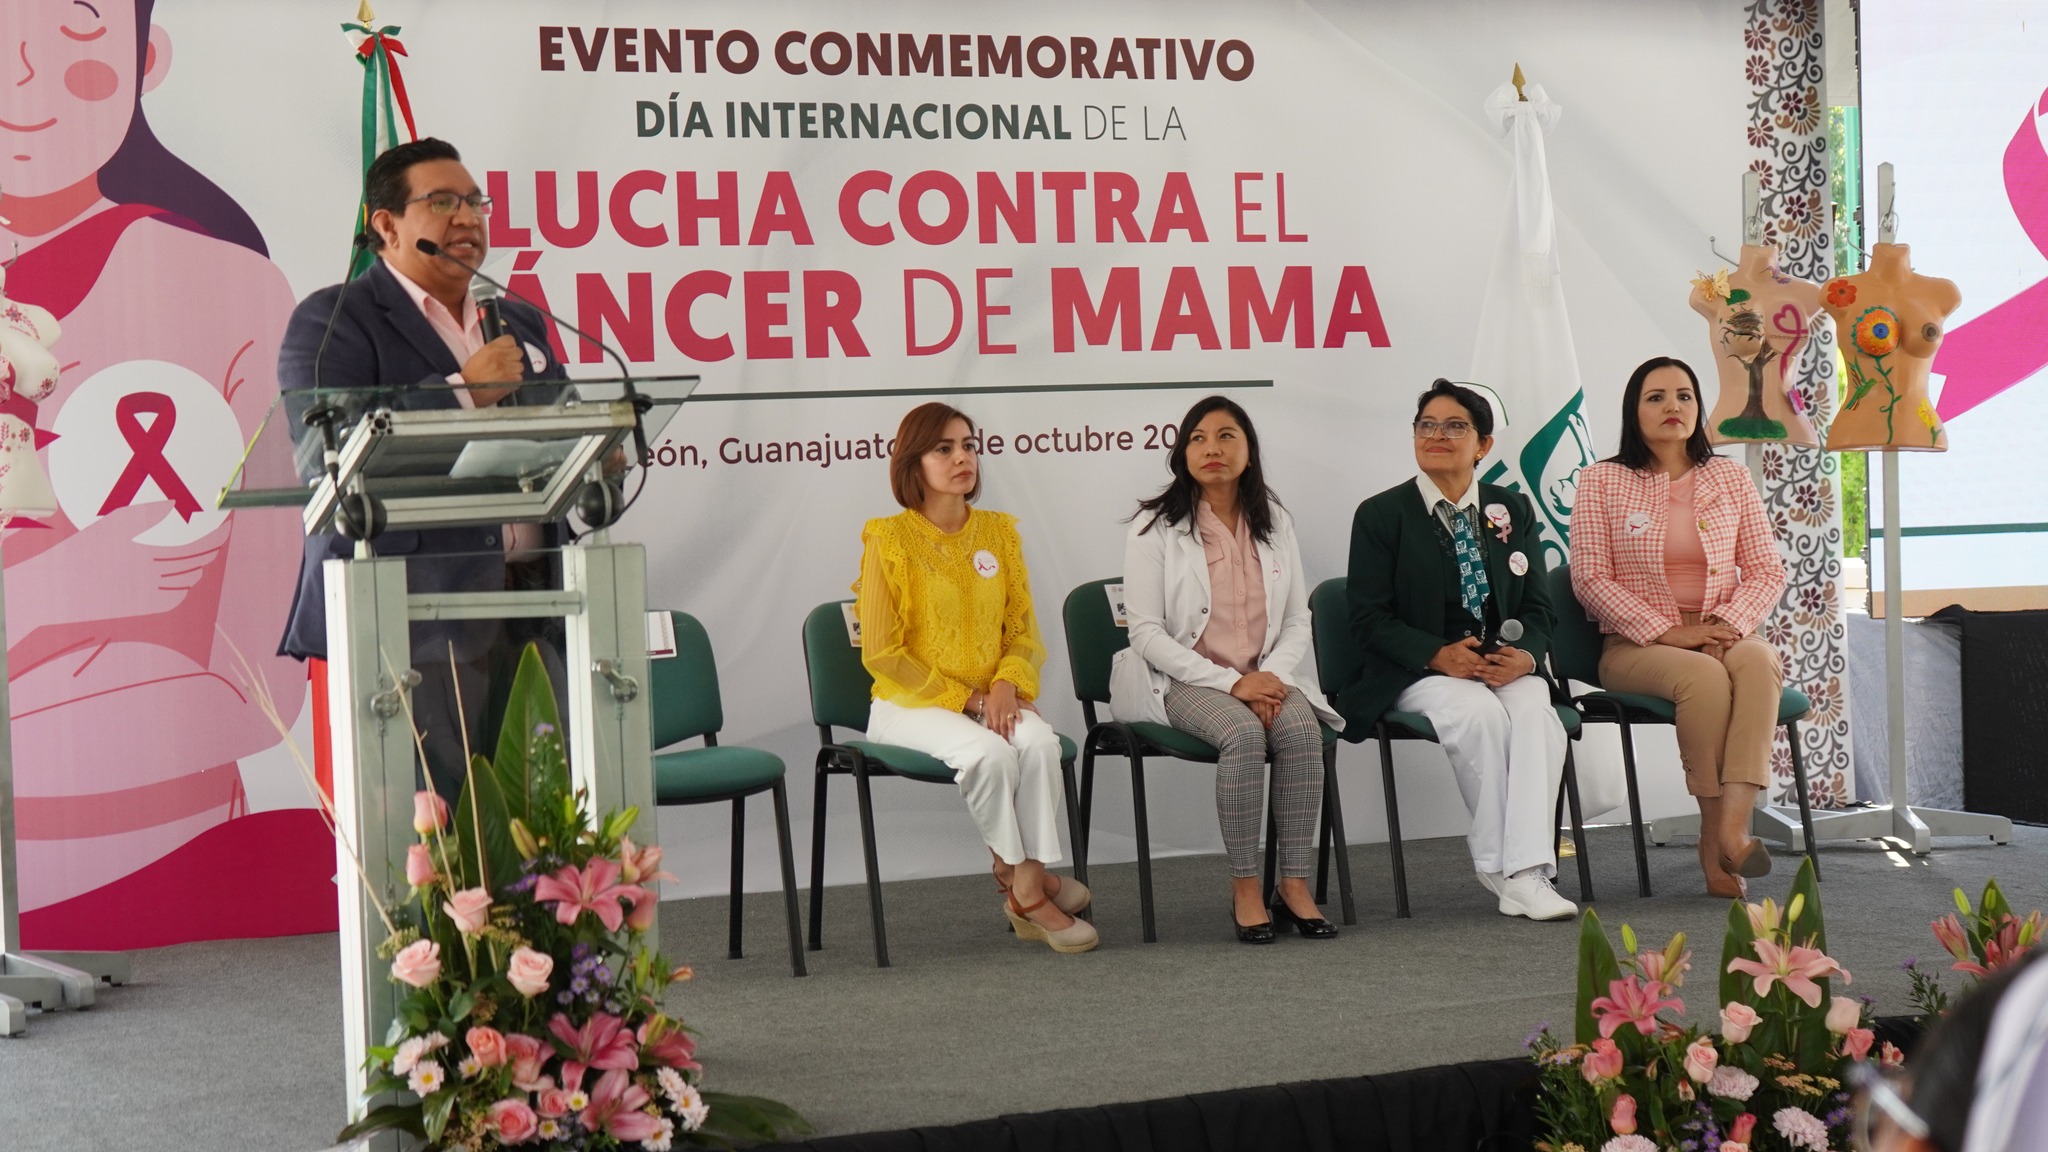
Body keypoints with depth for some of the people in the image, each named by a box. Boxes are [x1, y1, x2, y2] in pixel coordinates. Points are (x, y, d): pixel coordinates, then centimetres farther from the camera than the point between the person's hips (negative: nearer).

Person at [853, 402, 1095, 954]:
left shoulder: (999, 531, 9)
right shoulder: (889, 538, -6)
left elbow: (1024, 632, 11)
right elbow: (881, 653, -8)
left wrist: (1006, 686, -11)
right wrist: (966, 699, -13)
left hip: (993, 698, 4)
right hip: (910, 703, -4)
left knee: (1039, 742, -29)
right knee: (989, 753, -33)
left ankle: (1025, 887, -23)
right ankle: (1024, 881, -15)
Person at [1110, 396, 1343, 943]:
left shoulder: (1275, 523, 11)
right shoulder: (1156, 528, -2)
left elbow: (1298, 621, 11)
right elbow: (1147, 633, -8)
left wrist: (1272, 679, -11)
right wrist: (1231, 683, -17)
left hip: (1265, 676, 4)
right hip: (1183, 680, -4)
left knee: (1301, 729, -29)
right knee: (1243, 733, -34)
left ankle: (1295, 884, -22)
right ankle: (1244, 887, -24)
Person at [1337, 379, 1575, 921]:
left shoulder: (1513, 511, 14)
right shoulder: (1380, 515, 3)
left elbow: (1538, 609, 11)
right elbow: (1369, 618, -3)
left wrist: (1523, 656, -13)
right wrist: (1440, 655, -19)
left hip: (1506, 668, 3)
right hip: (1417, 674, -3)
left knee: (1536, 713, -31)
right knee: (1479, 712, -34)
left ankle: (1526, 874, -37)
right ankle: (1499, 863, -21)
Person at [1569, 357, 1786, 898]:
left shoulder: (1730, 477, 13)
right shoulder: (1601, 481, 4)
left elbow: (1768, 570, 8)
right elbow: (1590, 577, -4)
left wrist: (1729, 625, -12)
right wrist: (1668, 633, -15)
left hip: (1726, 636, 3)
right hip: (1636, 645, -2)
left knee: (1759, 660, -33)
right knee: (1705, 676, -35)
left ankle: (1732, 823, -45)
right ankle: (1716, 836, -27)